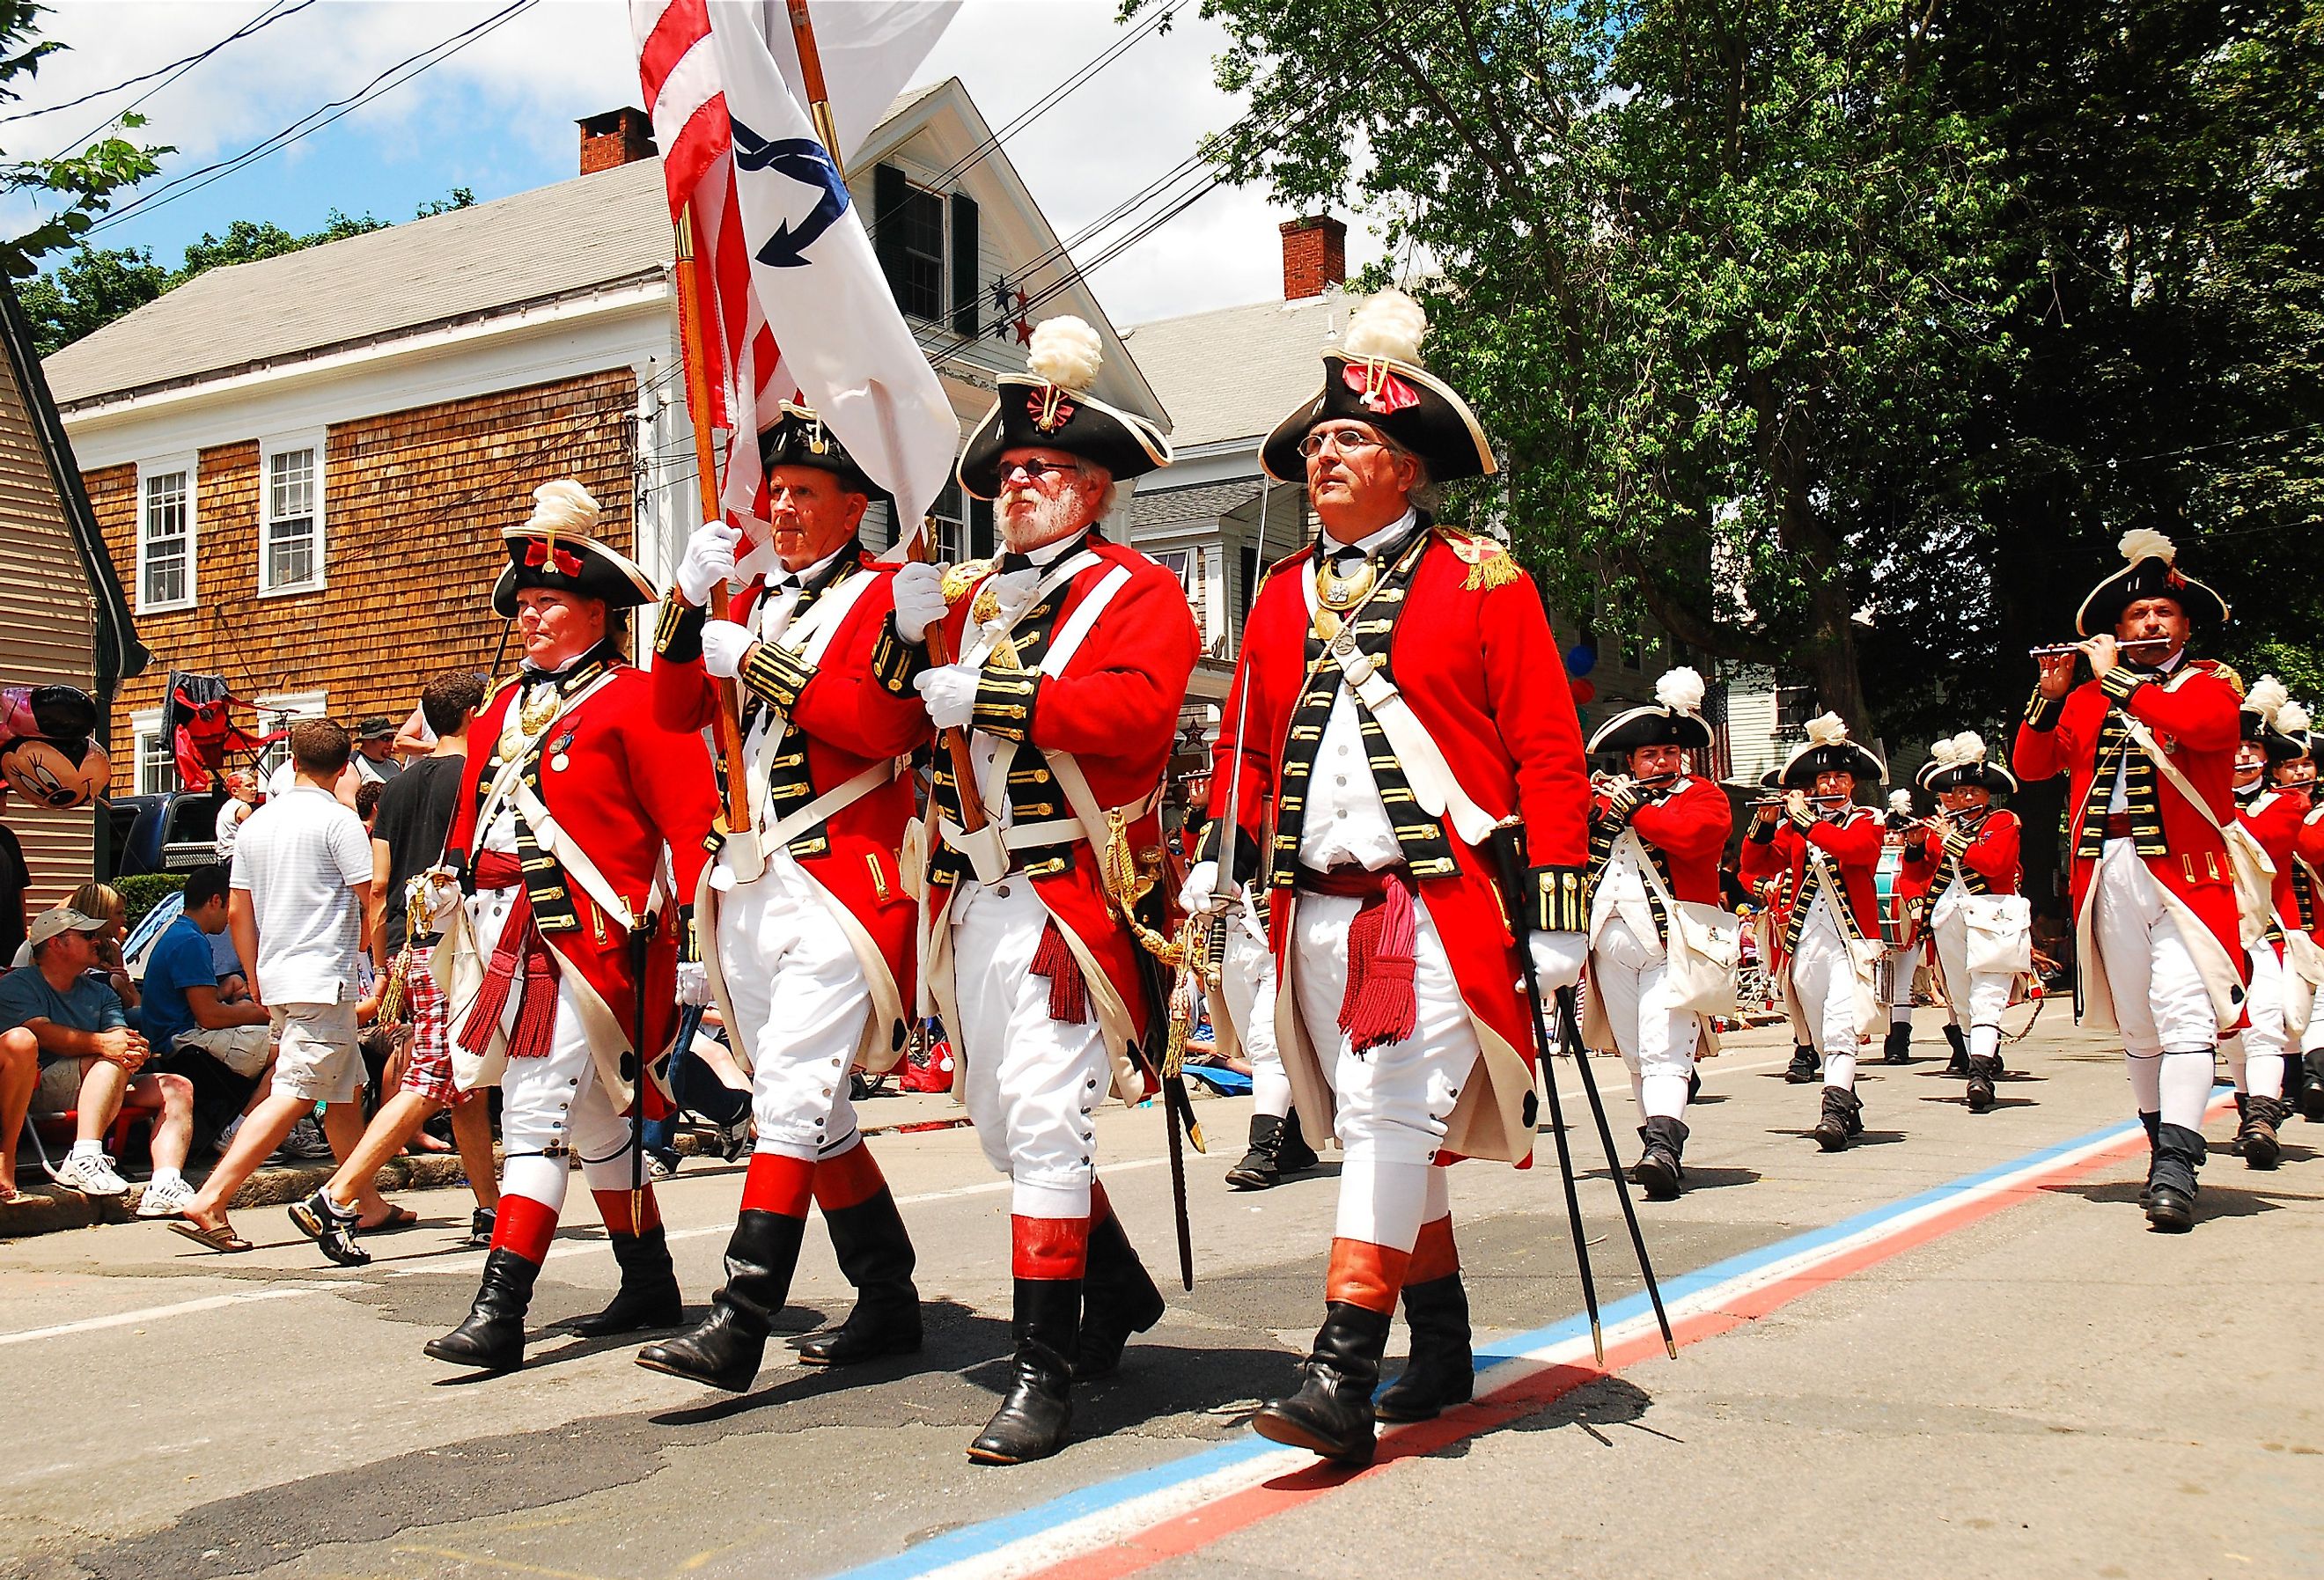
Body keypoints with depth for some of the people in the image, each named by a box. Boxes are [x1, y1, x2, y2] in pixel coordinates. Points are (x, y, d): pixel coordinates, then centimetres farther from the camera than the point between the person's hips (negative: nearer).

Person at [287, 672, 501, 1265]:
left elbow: (378, 887, 15)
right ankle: (335, 1201, -18)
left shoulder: (399, 784, 16)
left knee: (468, 1086, 14)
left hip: (405, 948, 8)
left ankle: (490, 1209, 19)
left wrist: (384, 967, 19)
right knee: (426, 1087, -10)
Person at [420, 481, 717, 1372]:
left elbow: (692, 824, -10)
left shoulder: (634, 702, -5)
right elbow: (468, 827, 24)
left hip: (589, 941, -8)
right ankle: (650, 1288, 26)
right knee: (595, 1118, 14)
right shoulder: (503, 711, 18)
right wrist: (445, 898, 18)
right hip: (508, 942, 8)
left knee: (539, 1112, -12)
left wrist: (690, 938, -15)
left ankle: (499, 1314, -11)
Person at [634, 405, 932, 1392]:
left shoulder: (885, 597, -1)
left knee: (791, 1093, -13)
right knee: (812, 1107, 11)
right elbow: (677, 713, 10)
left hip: (841, 880, -7)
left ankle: (739, 1324, -13)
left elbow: (885, 723, -16)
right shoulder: (754, 597, 19)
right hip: (748, 884, 8)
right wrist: (690, 599, -4)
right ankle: (889, 1303, 22)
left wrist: (759, 663, -15)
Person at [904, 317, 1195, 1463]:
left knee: (1044, 1115, -12)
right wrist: (913, 633, -6)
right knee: (998, 1118, 14)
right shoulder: (975, 593, 18)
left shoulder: (1140, 592, 0)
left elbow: (1138, 710, -18)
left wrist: (993, 691, -20)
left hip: (1068, 887, -7)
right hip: (969, 889, 7)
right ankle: (1119, 1293, 35)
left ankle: (1045, 1370, -4)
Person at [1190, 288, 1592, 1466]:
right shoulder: (1282, 597, 15)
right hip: (1320, 908, 6)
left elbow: (1549, 752, -3)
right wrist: (1216, 862, 6)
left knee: (1389, 1119, -13)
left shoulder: (1482, 582, 0)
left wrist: (1556, 908, -9)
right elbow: (1246, 746, 19)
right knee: (1388, 1134, 12)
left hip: (1445, 906, -5)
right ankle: (1442, 1349, 26)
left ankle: (1341, 1381, -11)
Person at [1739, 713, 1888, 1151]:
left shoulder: (1867, 820, 6)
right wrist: (1764, 824, -9)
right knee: (1823, 1034, 10)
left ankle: (1834, 1111, -27)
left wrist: (1807, 822, -19)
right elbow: (1756, 865, 6)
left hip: (1850, 938, -4)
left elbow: (1855, 848, -17)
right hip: (1805, 940, 4)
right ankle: (1850, 1107, 24)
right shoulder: (1796, 824, 14)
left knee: (1840, 1028, -18)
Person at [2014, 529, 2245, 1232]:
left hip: (2183, 872, -4)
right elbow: (2030, 765, 12)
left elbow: (2199, 724, -17)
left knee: (2186, 1015, -15)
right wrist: (2051, 692, 0)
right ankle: (2164, 1142, 22)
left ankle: (2175, 1169, -21)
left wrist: (2115, 676, -10)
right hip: (2108, 876, 4)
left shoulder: (2213, 682, 6)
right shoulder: (2086, 699, 17)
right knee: (2136, 1024, 9)